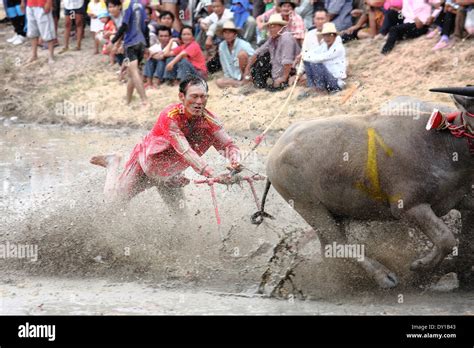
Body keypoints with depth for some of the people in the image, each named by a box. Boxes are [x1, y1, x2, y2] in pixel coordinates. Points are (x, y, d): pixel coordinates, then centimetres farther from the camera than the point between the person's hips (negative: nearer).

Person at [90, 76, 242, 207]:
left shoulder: (210, 121, -21)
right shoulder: (171, 116, -36)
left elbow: (228, 145, -24)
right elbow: (184, 150, -45)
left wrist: (235, 160, -49)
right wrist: (209, 172, -58)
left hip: (171, 174, 4)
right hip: (145, 163, -4)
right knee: (114, 201, 6)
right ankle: (113, 164, 35)